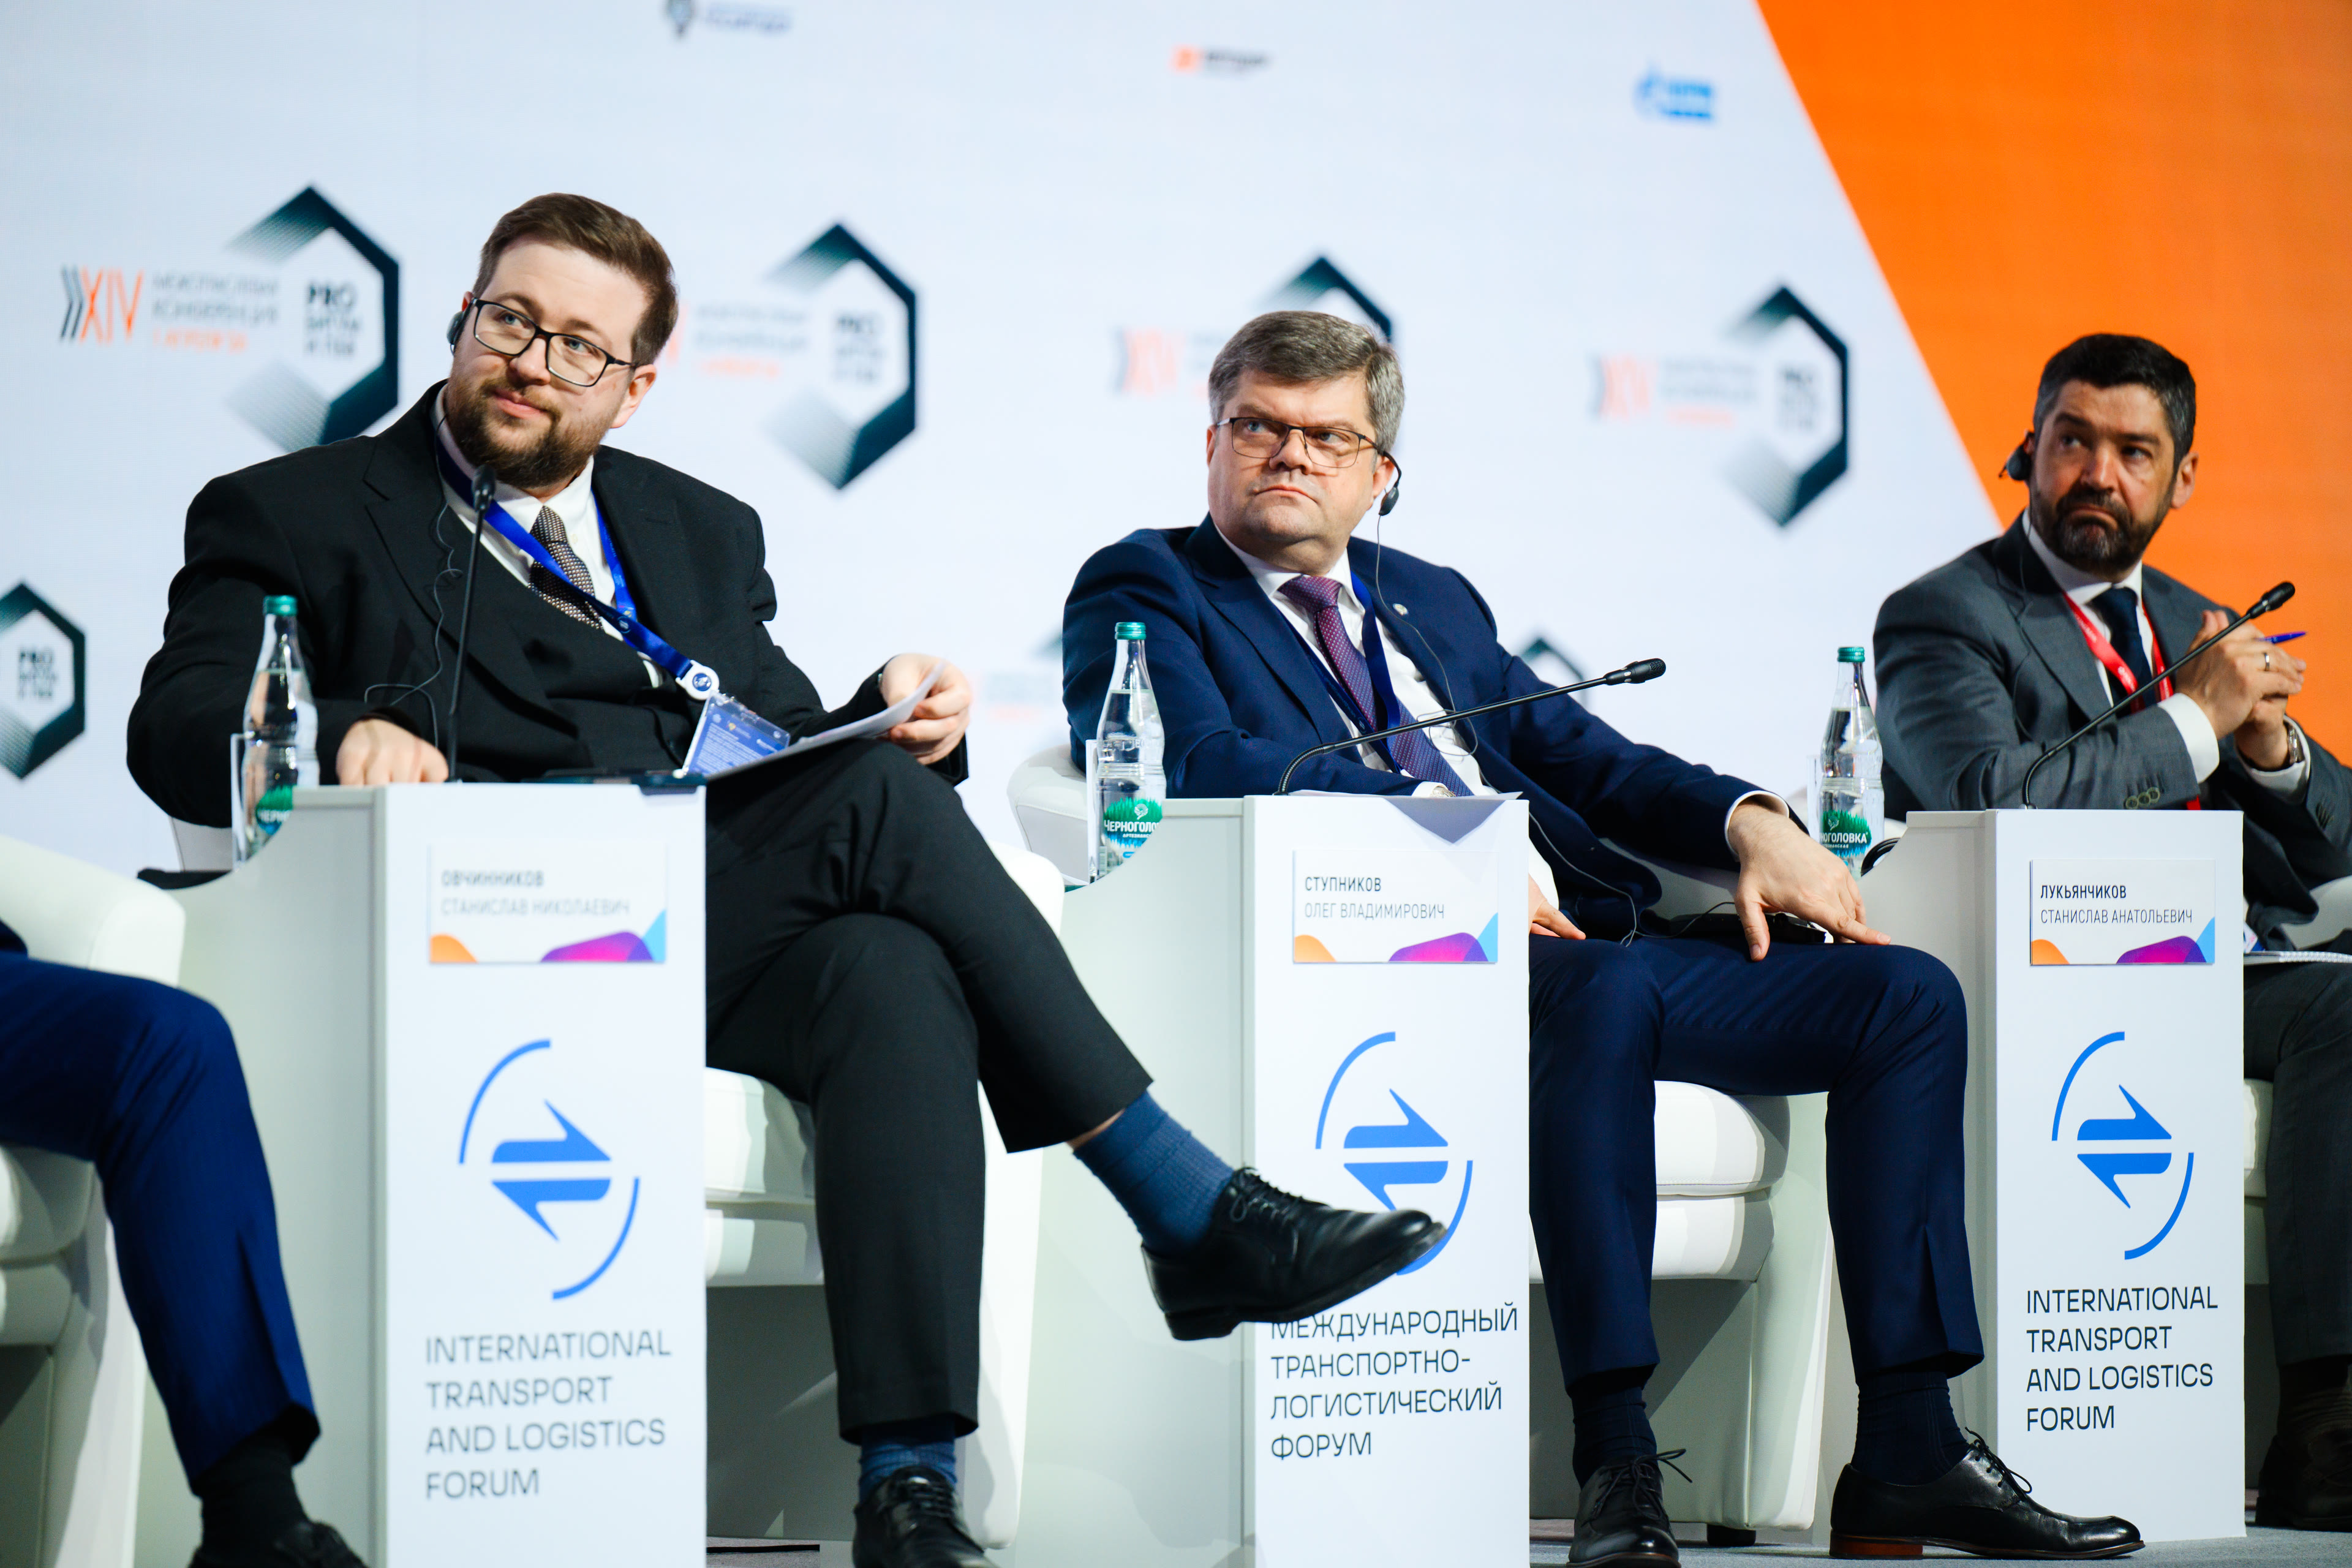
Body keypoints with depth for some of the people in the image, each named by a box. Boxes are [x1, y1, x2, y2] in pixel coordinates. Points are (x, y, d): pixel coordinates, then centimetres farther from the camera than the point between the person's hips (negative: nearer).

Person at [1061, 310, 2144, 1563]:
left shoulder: (1434, 602, 30)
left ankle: (1907, 1453, -13)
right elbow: (1205, 768, -9)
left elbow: (1582, 756, 23)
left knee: (1907, 994, -7)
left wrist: (1750, 821, 2)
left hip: (1588, 935, 8)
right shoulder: (1143, 591, 10)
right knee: (1607, 990, -39)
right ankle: (1615, 1462, -38)